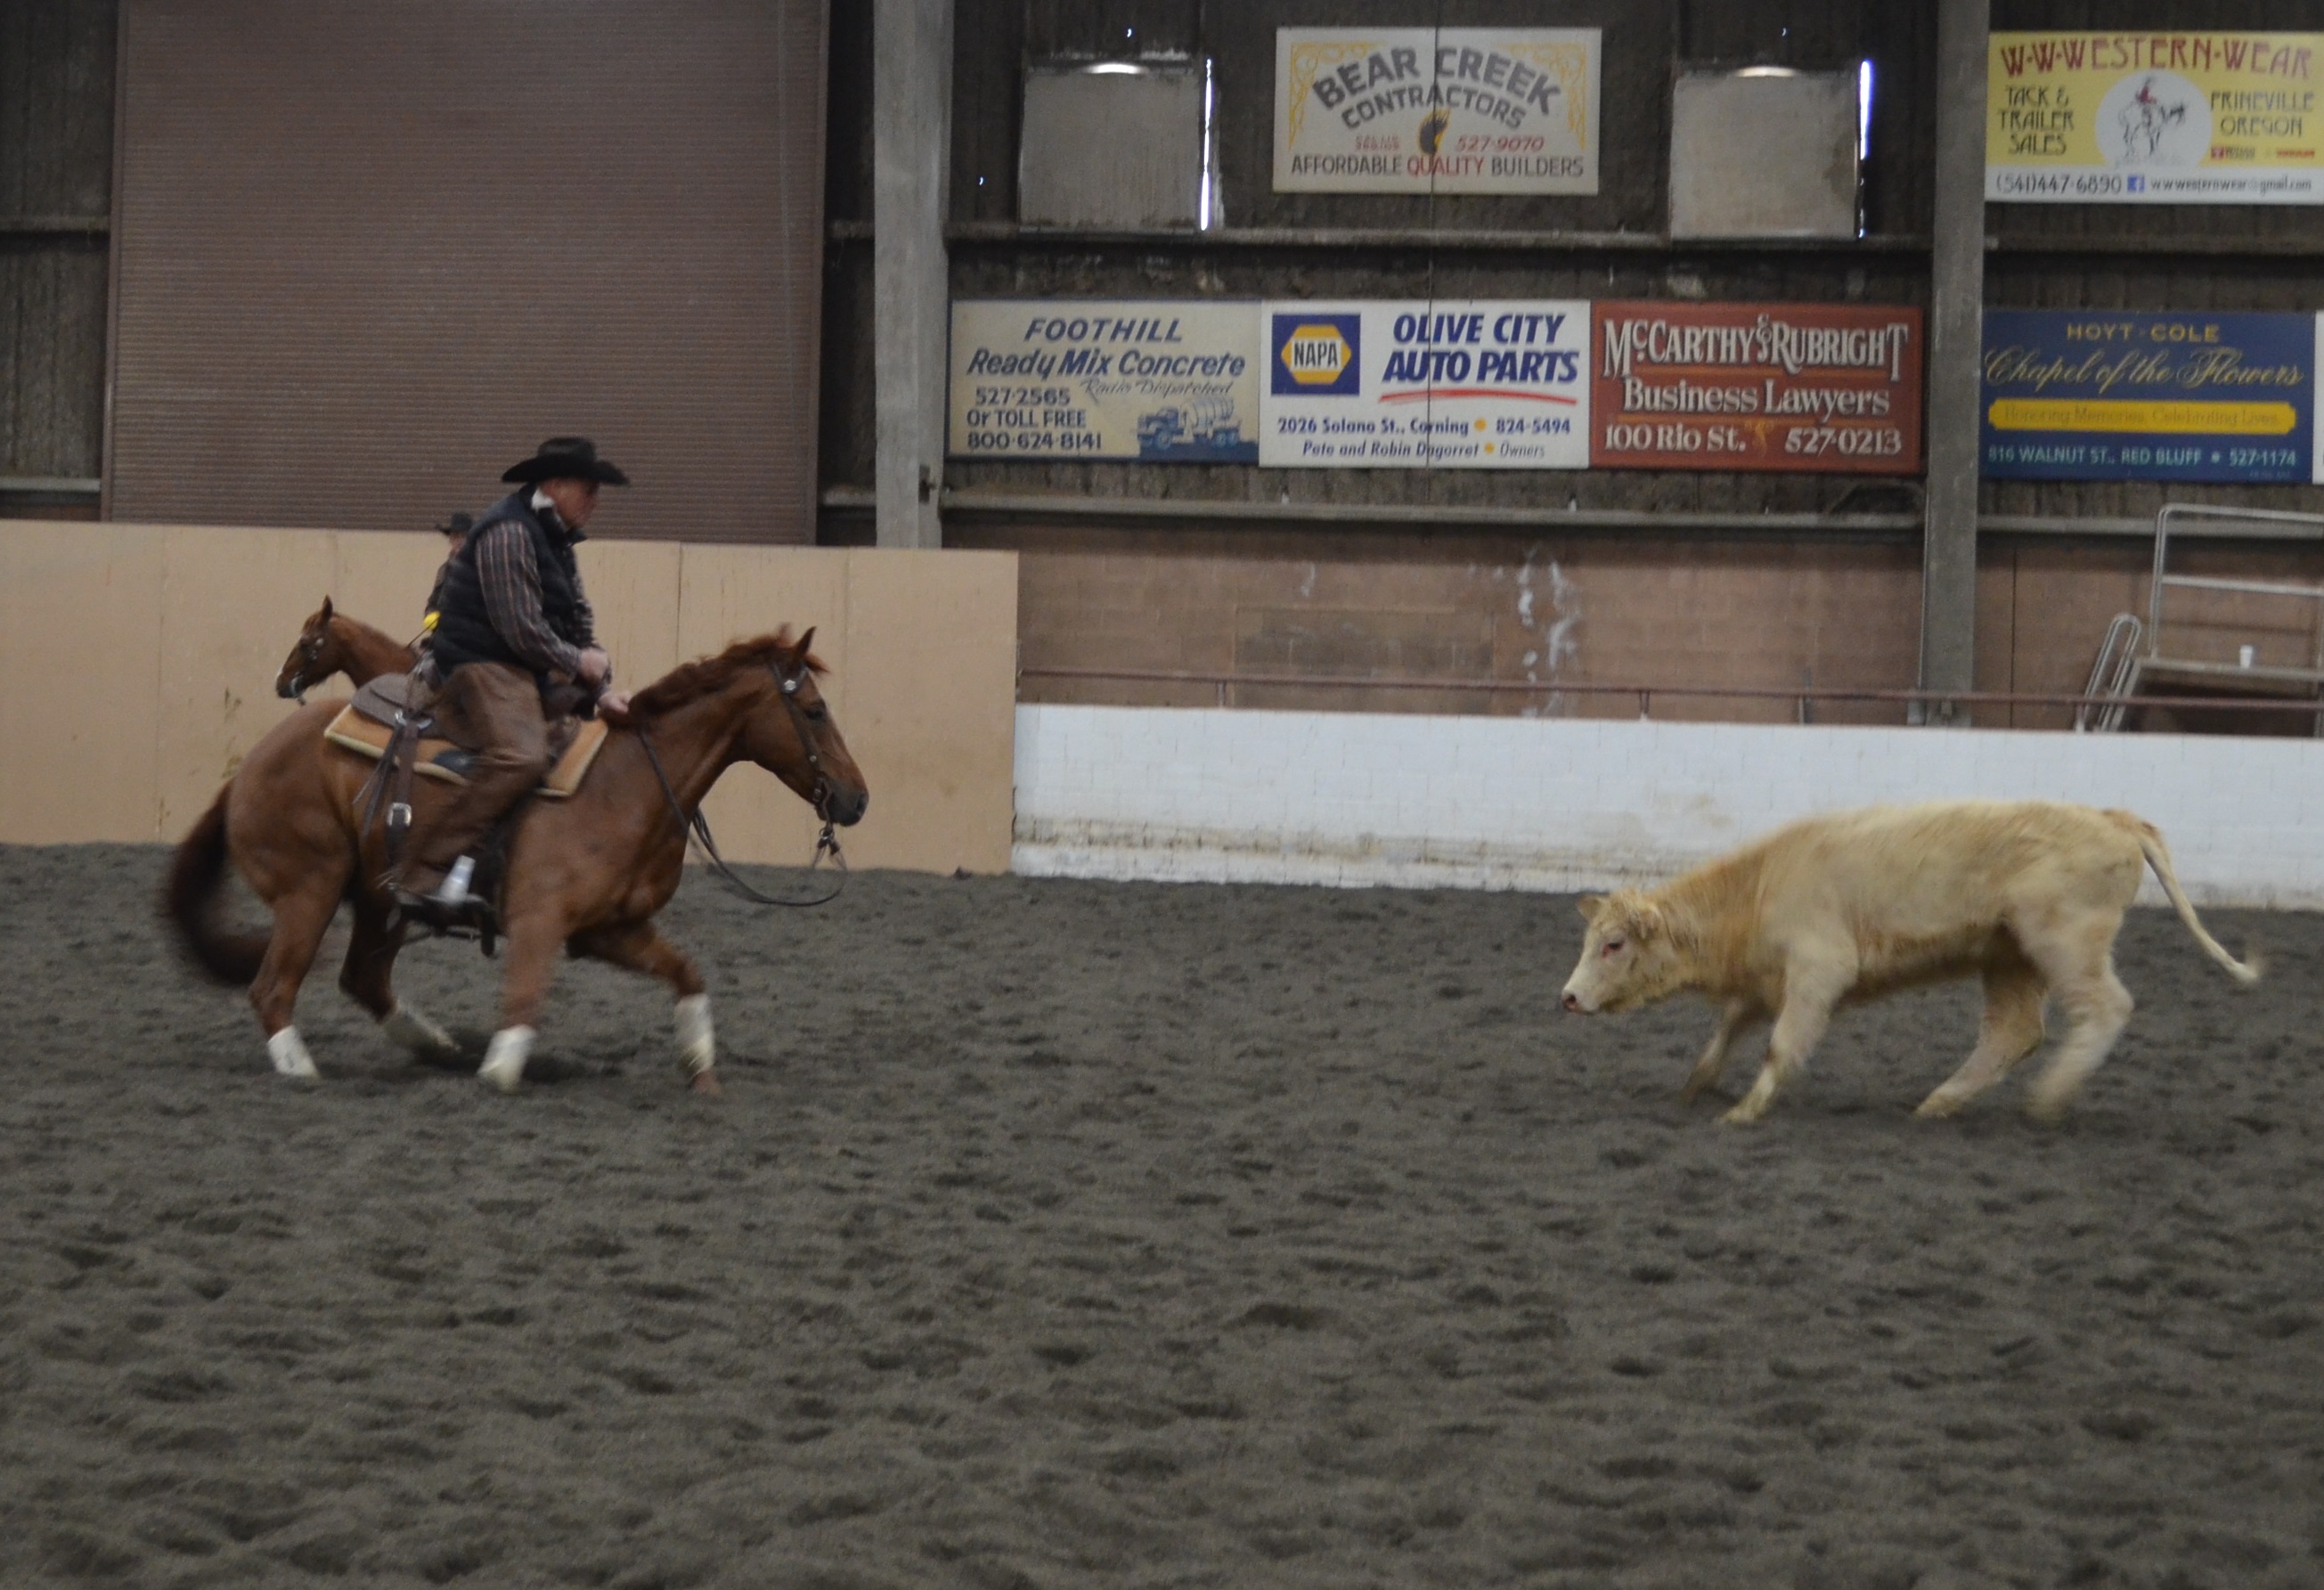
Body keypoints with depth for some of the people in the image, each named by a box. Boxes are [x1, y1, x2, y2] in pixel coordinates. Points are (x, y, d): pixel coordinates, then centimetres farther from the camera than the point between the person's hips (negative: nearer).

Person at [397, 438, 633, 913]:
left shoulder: (557, 542, 20)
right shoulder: (508, 531, -13)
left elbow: (580, 624, 20)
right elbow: (520, 629, -18)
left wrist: (602, 690, 6)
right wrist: (576, 662, -5)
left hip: (530, 676, 11)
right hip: (481, 665, -11)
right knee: (520, 756, -34)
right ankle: (424, 871, -38)